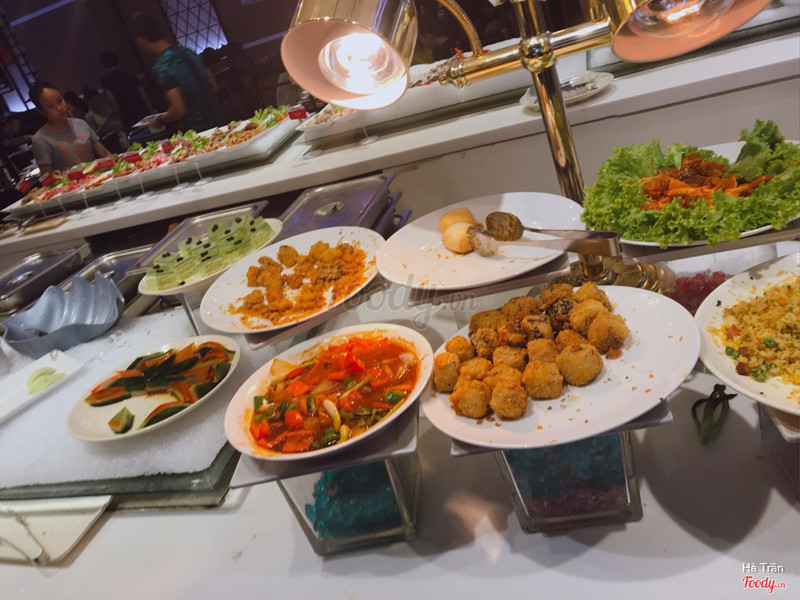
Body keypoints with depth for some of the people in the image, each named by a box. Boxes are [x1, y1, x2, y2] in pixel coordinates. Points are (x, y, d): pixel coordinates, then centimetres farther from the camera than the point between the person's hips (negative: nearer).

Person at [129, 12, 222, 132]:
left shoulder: (161, 67, -17)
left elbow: (178, 110, -21)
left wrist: (159, 119, -1)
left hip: (198, 131, -8)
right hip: (216, 121, 8)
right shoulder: (187, 52, 7)